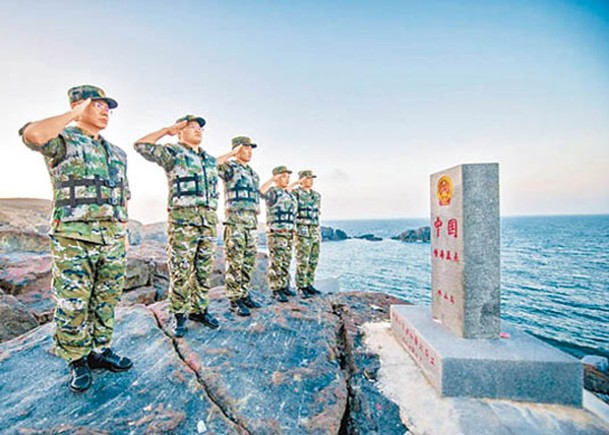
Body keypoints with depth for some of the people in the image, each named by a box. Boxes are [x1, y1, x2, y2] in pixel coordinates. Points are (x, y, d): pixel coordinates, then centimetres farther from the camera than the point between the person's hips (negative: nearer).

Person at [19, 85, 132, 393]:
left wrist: (124, 234, 14)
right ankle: (77, 362, 18)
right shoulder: (63, 141, 0)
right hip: (74, 238, -5)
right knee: (72, 305, 2)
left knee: (106, 301, 12)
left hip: (112, 238, 6)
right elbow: (32, 134, -26)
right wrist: (74, 114, -12)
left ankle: (100, 351, 27)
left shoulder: (116, 153, 16)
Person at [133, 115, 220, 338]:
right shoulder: (172, 152, 3)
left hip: (209, 220, 6)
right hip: (182, 219, -5)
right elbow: (140, 145, -8)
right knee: (180, 271, -1)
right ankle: (179, 315, 12)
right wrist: (168, 130, 0)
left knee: (204, 270, 10)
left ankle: (199, 309, 23)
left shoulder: (210, 159, 20)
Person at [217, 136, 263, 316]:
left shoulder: (253, 173, 22)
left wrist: (258, 208, 15)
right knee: (235, 262, -5)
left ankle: (244, 295, 21)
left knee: (248, 261, 11)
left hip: (252, 221, 8)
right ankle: (234, 300, 2)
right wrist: (232, 153, -13)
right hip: (235, 220, -8)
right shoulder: (230, 168, -1)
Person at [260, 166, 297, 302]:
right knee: (276, 263, -6)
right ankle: (276, 290, 0)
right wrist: (273, 179, -21)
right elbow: (261, 191, -31)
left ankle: (284, 287, 20)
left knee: (286, 262, 11)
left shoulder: (290, 195, 18)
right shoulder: (272, 192, -6)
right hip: (276, 233, -8)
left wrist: (293, 233, 19)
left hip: (288, 234, 8)